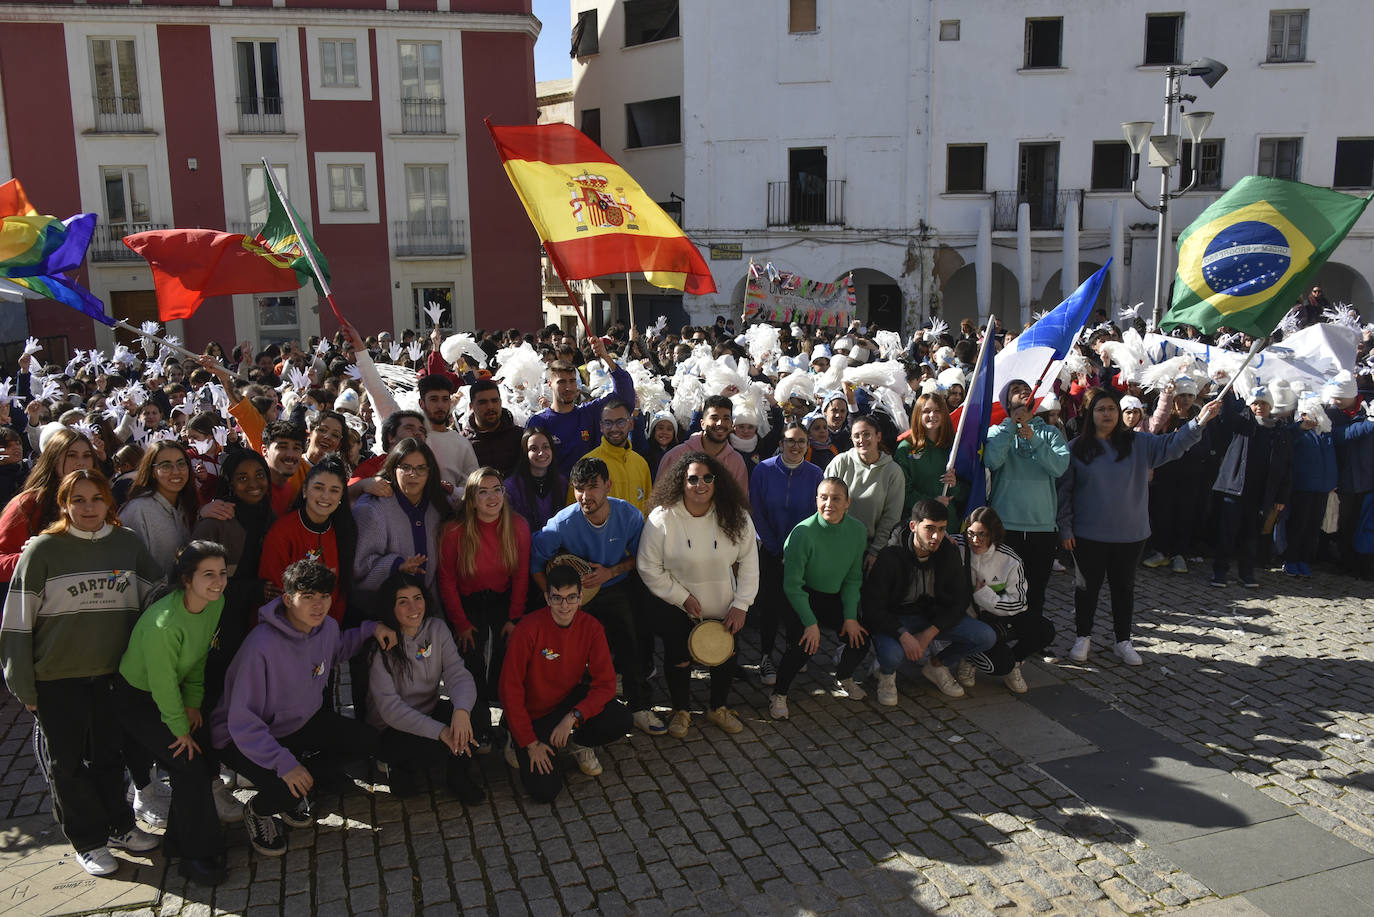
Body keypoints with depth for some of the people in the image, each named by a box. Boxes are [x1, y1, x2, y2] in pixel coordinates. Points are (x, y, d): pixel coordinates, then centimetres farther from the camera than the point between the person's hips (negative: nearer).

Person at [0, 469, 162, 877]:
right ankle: (88, 840, 24)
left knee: (108, 753, 16)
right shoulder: (43, 549, -8)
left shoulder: (128, 543, 1)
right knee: (67, 760, 9)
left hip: (112, 673, 3)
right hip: (56, 677, -3)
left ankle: (119, 825, 32)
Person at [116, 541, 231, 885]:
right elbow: (162, 683, -25)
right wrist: (180, 729, -14)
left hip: (173, 692, 8)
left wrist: (193, 704, 0)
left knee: (207, 753, 1)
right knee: (189, 763, -15)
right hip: (137, 699, -7)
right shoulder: (164, 623, -35)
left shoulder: (215, 604, -12)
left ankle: (180, 837, 22)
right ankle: (197, 854, 0)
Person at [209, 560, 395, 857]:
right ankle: (257, 810, 8)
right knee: (285, 791, -31)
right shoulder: (262, 646, -33)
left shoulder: (327, 626, -9)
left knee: (365, 740, -7)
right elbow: (242, 723, -32)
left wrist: (370, 629, 2)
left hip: (302, 721, 8)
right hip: (245, 739, -7)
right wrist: (283, 762, -41)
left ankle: (293, 795, 11)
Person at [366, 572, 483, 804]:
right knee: (448, 745, -31)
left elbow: (458, 674, -14)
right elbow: (389, 707, -25)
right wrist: (440, 730, -36)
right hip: (391, 731, -4)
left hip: (431, 713, 4)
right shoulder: (381, 645, -18)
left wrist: (461, 710, -37)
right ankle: (401, 769, 0)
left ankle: (459, 776, -4)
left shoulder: (436, 629, -5)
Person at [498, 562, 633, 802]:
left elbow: (605, 683, -11)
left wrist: (573, 717, -26)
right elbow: (511, 688, -18)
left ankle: (580, 744, 9)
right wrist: (530, 743, -17)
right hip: (533, 714, -3)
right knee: (546, 790, -17)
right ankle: (519, 745, 15)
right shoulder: (529, 628, -23)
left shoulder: (591, 627, -12)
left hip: (571, 701, 3)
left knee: (621, 721, -24)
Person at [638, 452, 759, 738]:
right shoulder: (662, 518, -20)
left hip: (723, 608, 2)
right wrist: (683, 598, -14)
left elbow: (748, 562, -5)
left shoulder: (735, 517, -13)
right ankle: (680, 711, 35)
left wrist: (741, 605, -8)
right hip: (676, 608, -2)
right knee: (678, 660, 6)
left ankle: (718, 708, 41)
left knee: (726, 658, 13)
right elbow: (649, 569, -12)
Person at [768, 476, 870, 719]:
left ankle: (844, 677, 26)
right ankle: (779, 695, -2)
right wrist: (810, 623, -24)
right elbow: (793, 585, -20)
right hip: (799, 596, -5)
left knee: (859, 637, -8)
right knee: (805, 643, -25)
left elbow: (853, 578, 1)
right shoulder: (803, 533, -25)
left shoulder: (858, 531, -10)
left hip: (834, 597, 5)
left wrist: (851, 617, -7)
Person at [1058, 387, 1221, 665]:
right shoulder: (1078, 448, -3)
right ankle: (1083, 637, 24)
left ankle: (1123, 641, 26)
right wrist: (1065, 529, -6)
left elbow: (1171, 445, -6)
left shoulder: (1139, 444, 4)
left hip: (1130, 534, 2)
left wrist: (1198, 422, -23)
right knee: (1087, 585, 9)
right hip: (1088, 535, -2)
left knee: (1124, 586, 13)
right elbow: (1064, 490, -2)